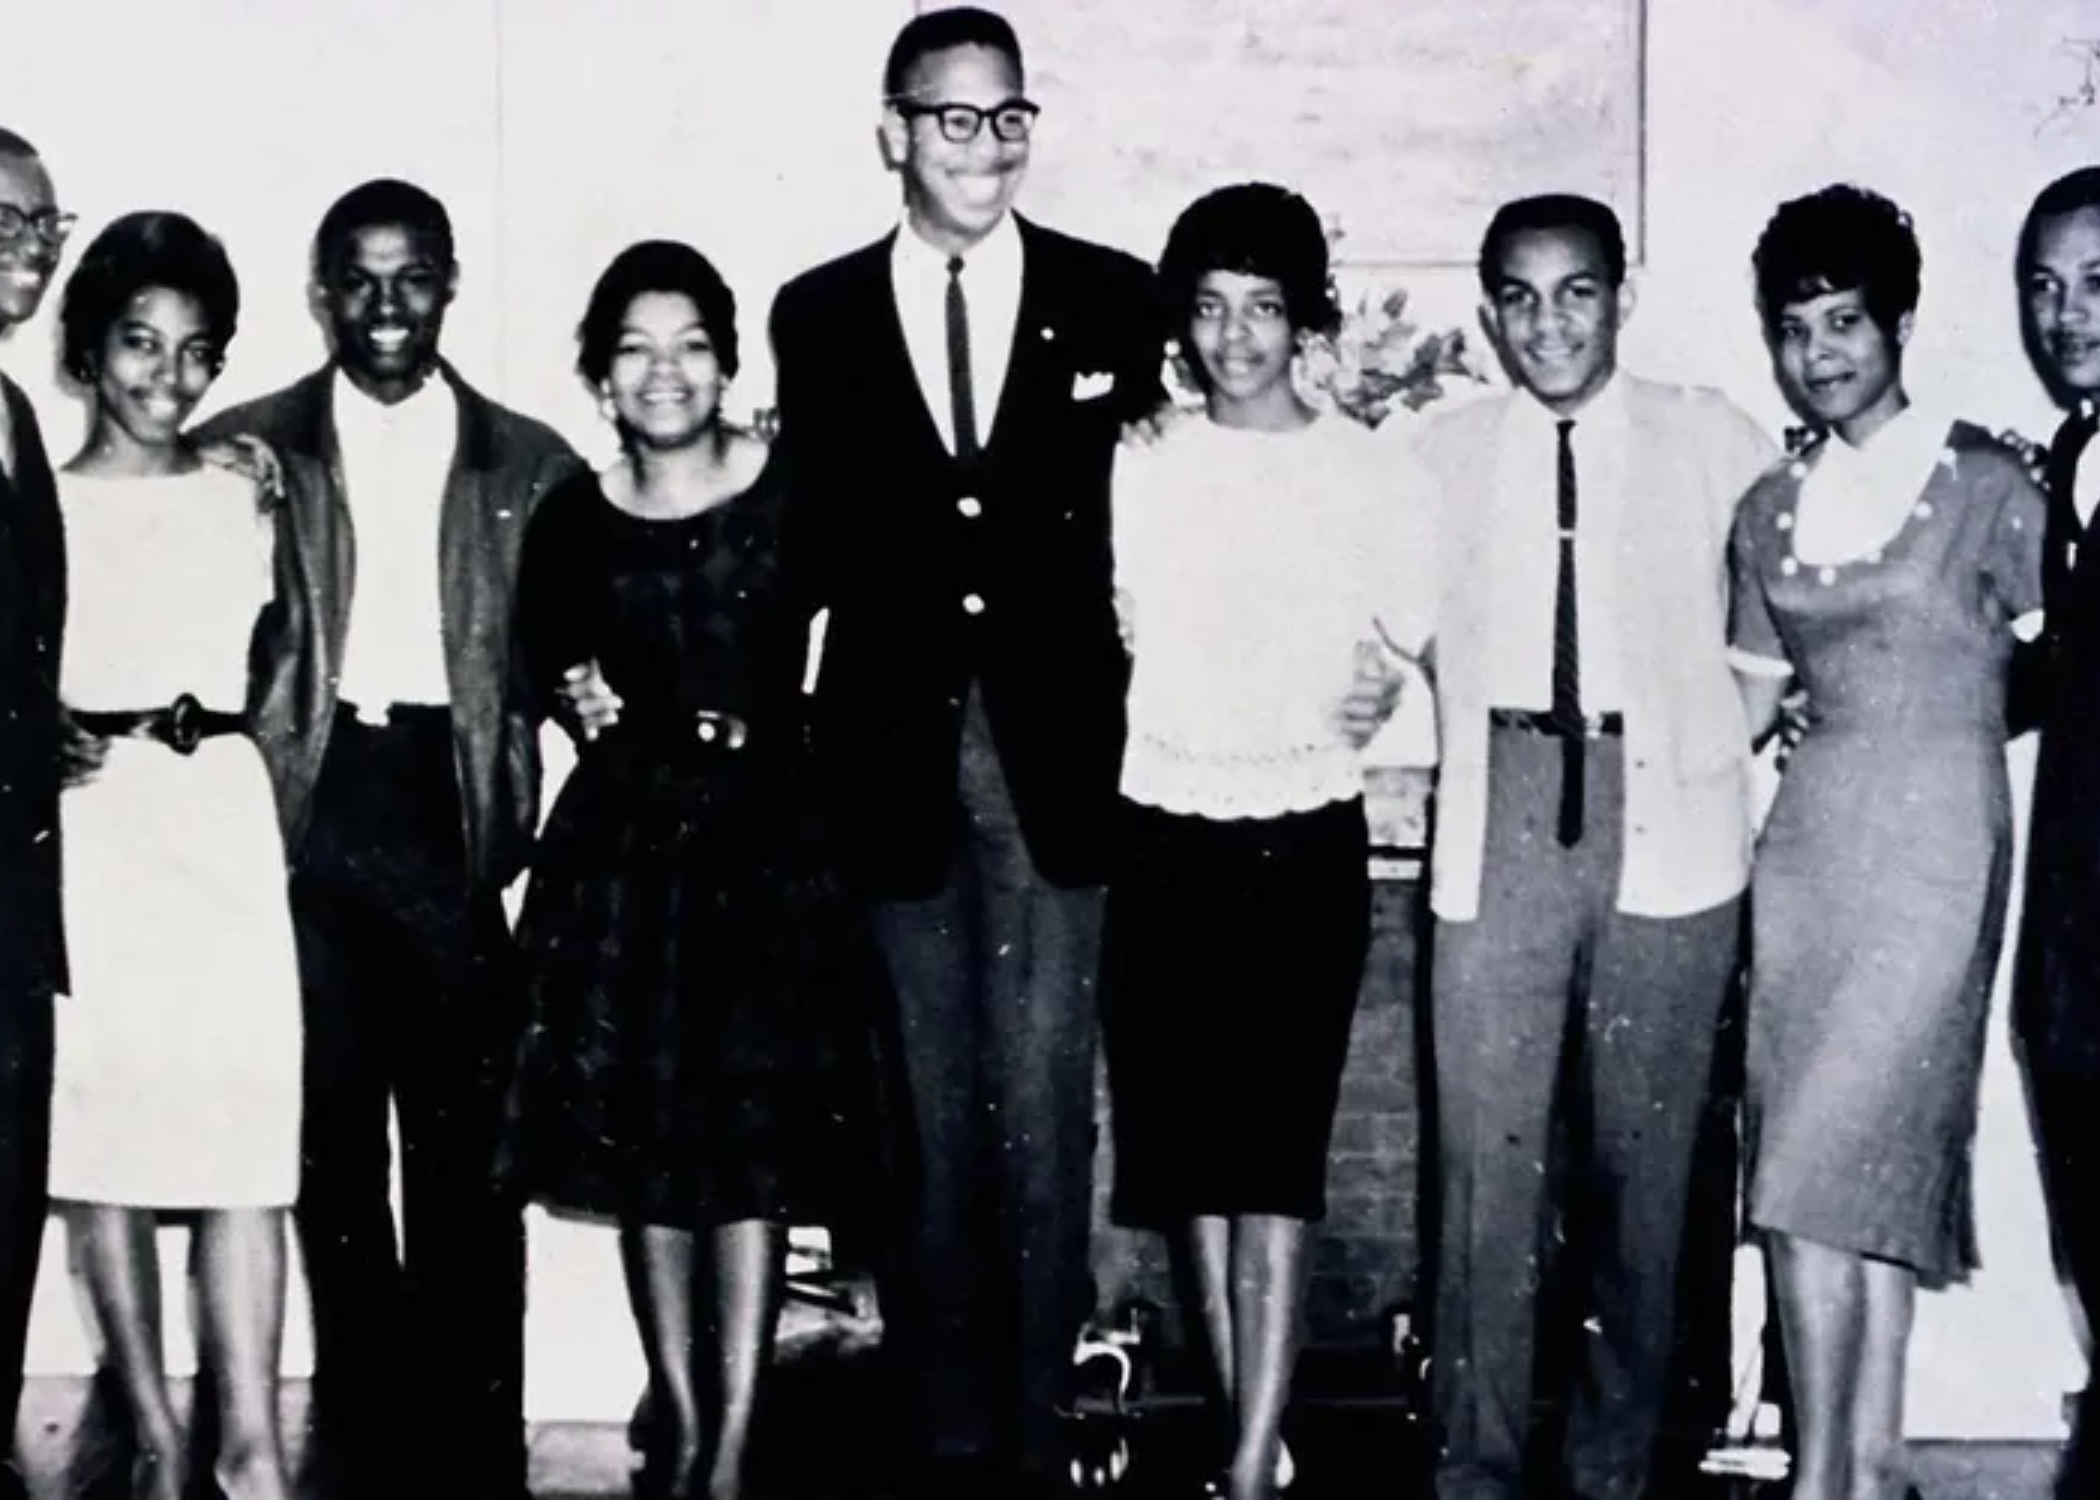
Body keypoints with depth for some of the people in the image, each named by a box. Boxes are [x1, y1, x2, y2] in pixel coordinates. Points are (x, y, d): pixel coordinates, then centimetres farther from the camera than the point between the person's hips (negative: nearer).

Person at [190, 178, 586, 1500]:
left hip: (454, 813, 0)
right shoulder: (249, 450, 8)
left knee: (468, 1144, 0)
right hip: (306, 816, 1)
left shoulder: (532, 467, 9)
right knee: (332, 1141, 7)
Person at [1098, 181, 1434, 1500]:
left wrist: (1372, 699, -7)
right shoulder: (1140, 468, 7)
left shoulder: (1367, 472, 2)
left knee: (1275, 1151, -7)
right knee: (1189, 1149, 6)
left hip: (1304, 842, -2)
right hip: (1168, 838, 3)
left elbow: (1416, 637, 8)